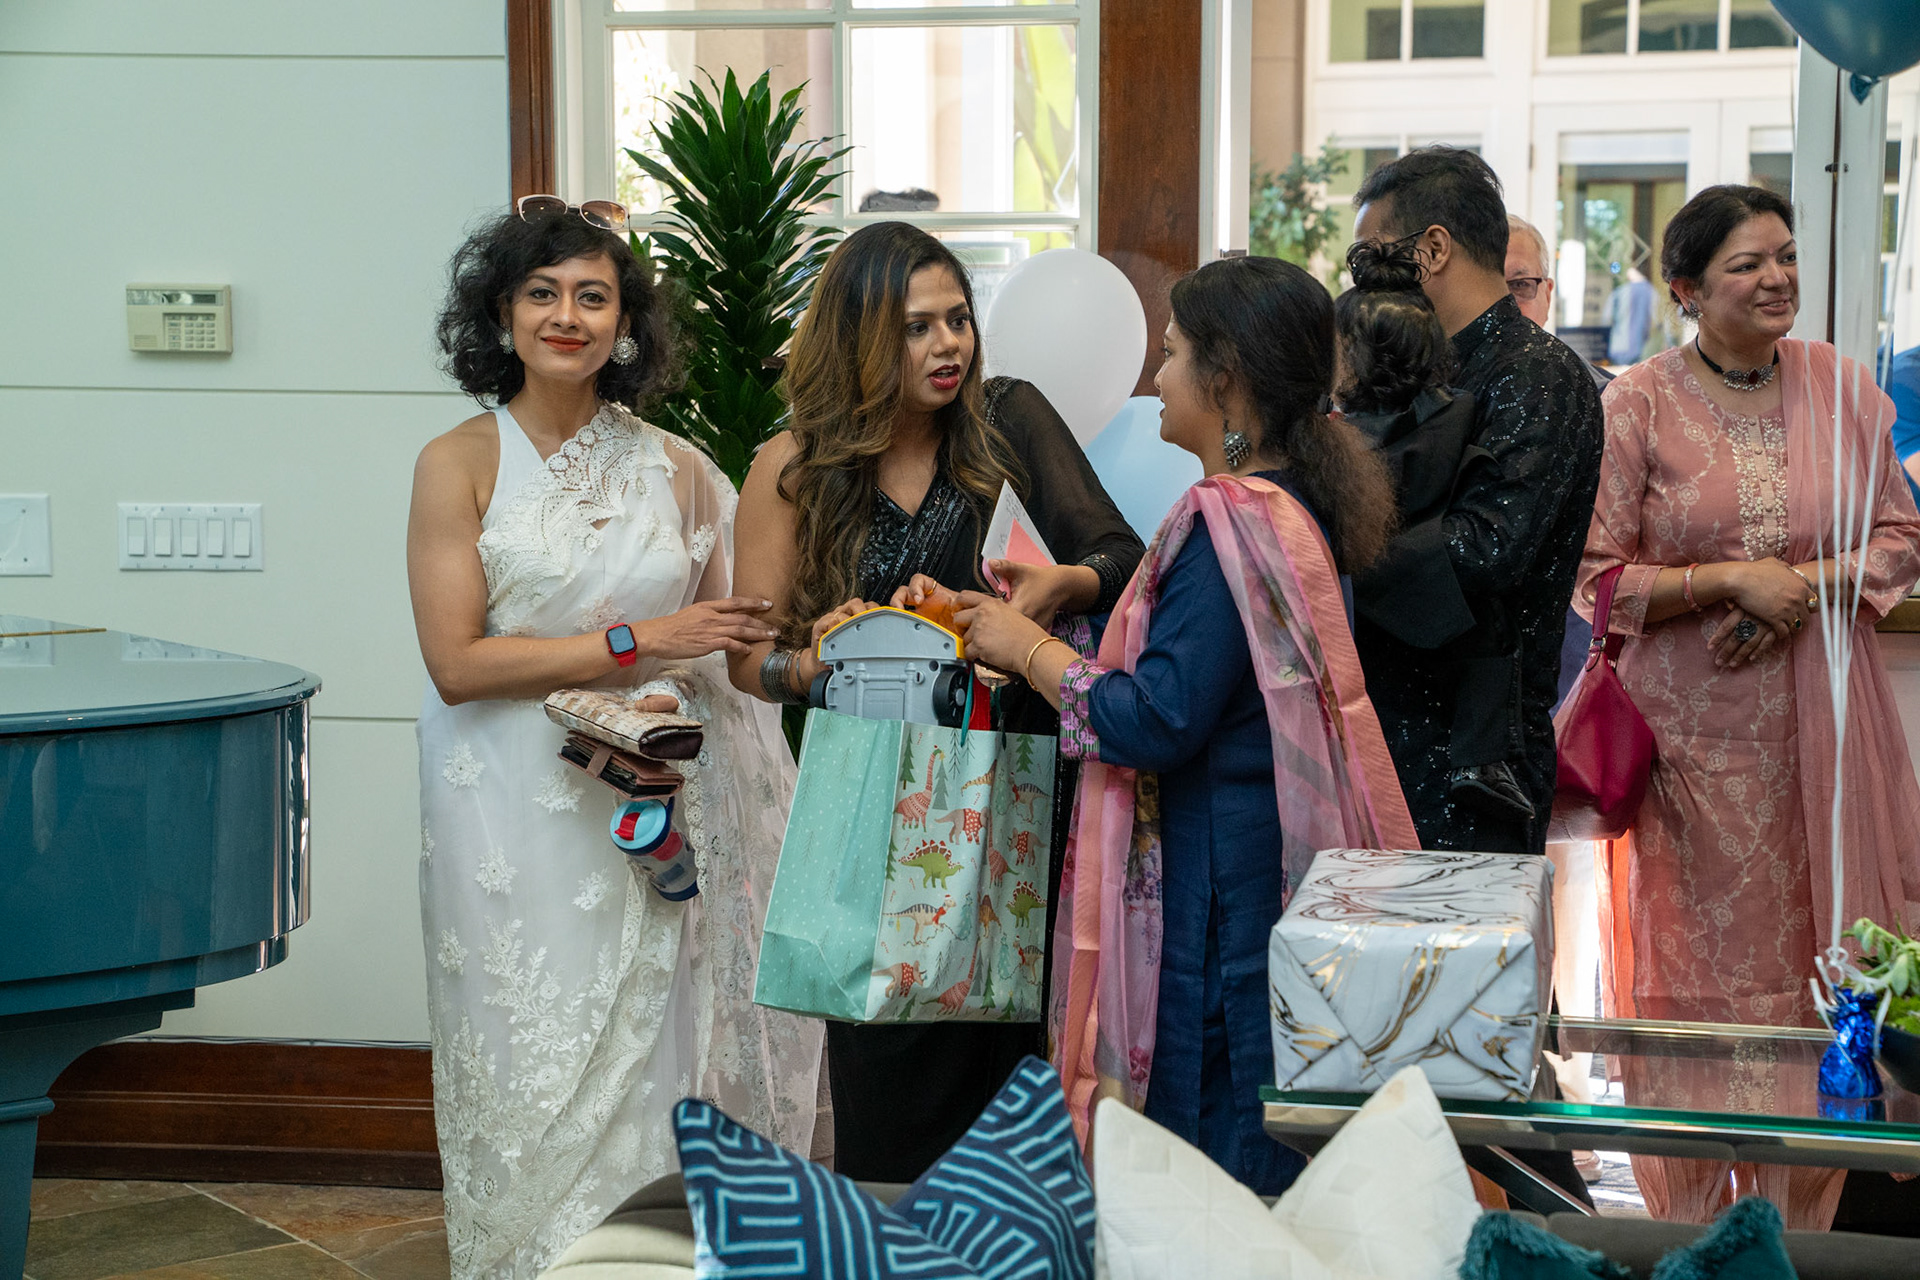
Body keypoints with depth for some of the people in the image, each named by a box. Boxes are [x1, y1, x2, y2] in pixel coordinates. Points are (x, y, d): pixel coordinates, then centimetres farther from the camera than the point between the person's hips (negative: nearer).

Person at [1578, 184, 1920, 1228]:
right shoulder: (1638, 405, -5)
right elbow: (1596, 577, -7)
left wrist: (1807, 582, -10)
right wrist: (1733, 577, -16)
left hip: (1819, 724, 3)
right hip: (1694, 730, -3)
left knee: (1812, 968, 6)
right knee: (1697, 969, 3)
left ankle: (1795, 1228, 22)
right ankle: (1688, 1229, 17)